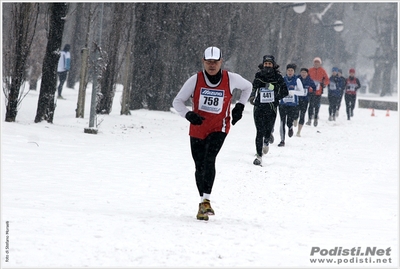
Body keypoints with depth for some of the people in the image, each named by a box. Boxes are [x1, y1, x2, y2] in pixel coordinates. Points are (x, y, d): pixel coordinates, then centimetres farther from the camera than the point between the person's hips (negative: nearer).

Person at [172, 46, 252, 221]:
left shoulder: (230, 79, -6)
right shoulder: (195, 80, -8)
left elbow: (247, 87, 16)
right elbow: (177, 101, -3)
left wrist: (240, 106, 6)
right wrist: (188, 115, -21)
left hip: (218, 128, -2)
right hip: (197, 129, 2)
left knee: (209, 160, -23)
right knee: (200, 167, 6)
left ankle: (206, 201, -28)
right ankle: (203, 201, 22)